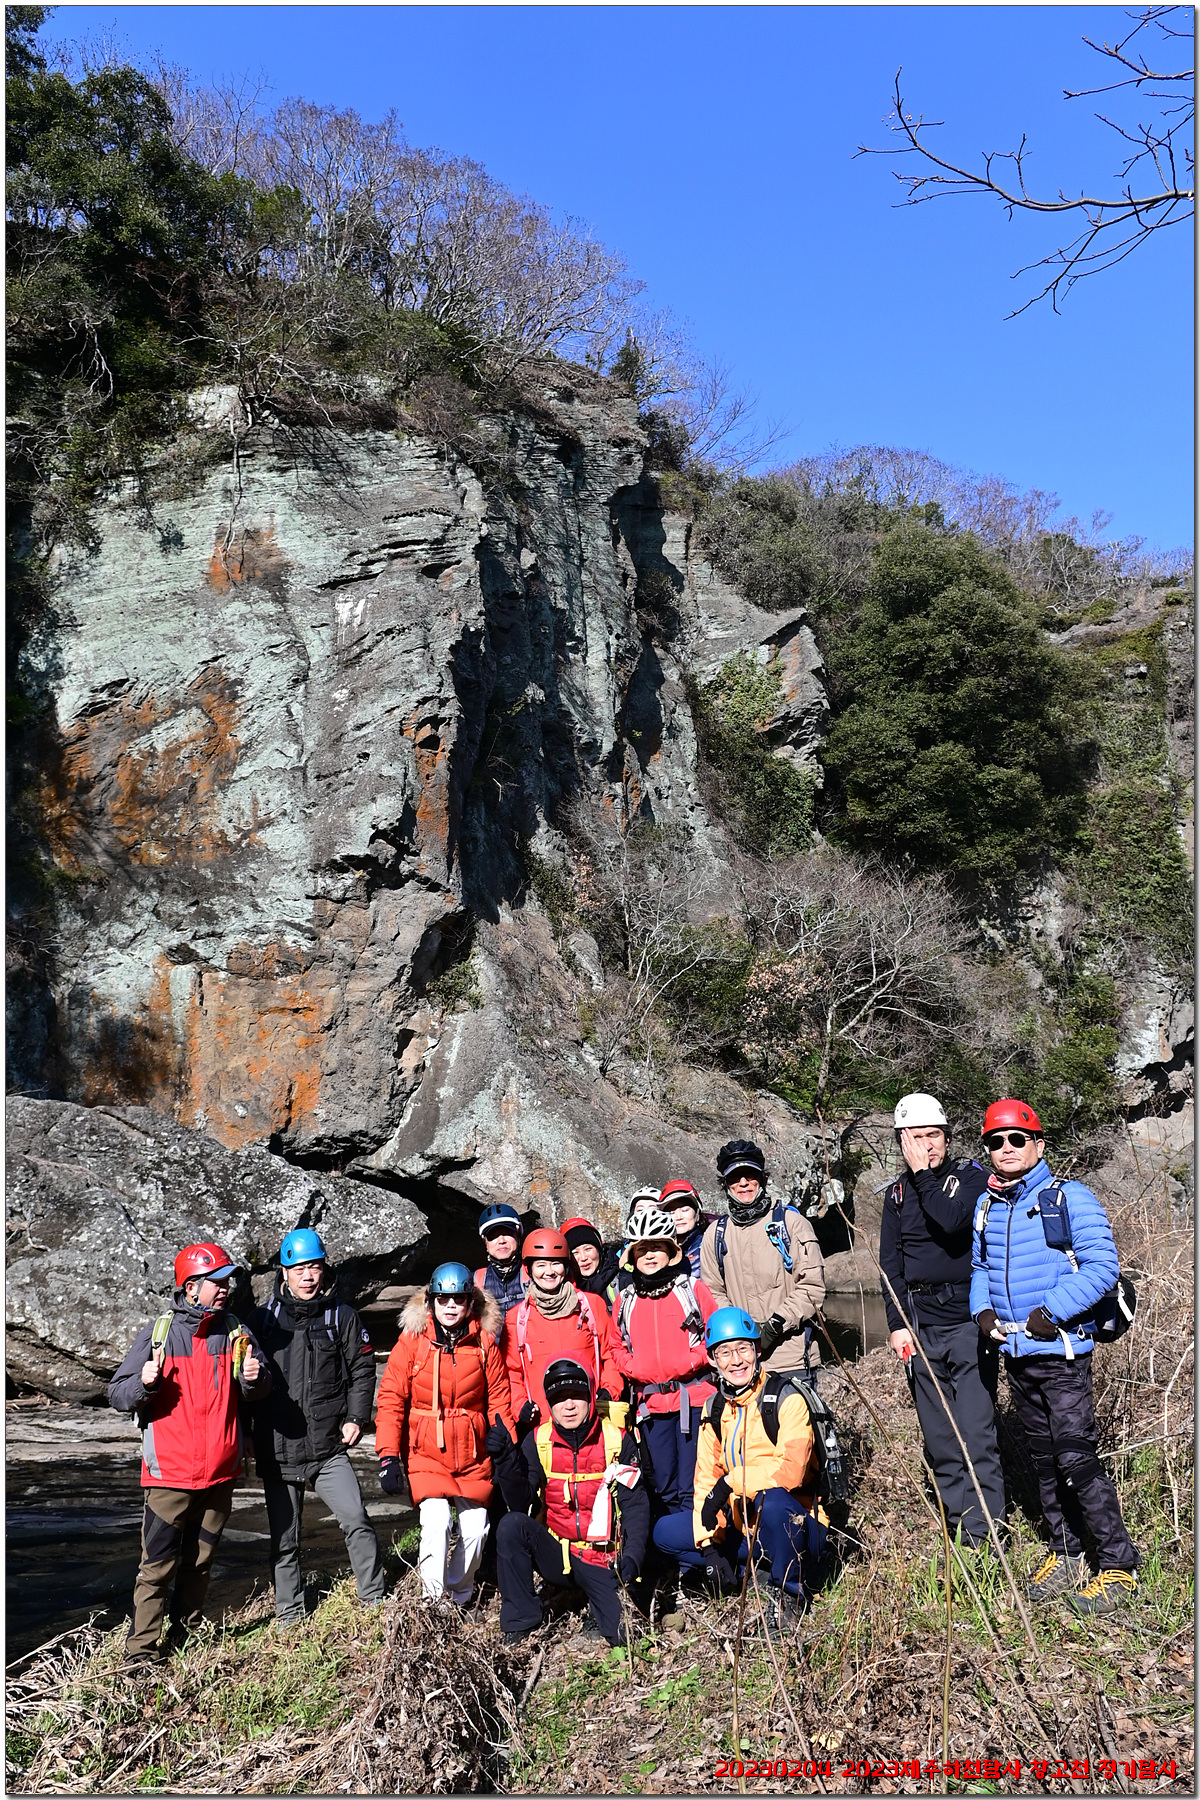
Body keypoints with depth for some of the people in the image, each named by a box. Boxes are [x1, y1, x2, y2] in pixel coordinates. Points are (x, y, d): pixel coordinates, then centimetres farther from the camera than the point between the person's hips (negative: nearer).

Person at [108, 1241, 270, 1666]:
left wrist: (253, 1376, -15)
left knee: (200, 1559, 16)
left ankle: (188, 1632, 31)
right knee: (157, 1564, -3)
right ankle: (141, 1649, 8)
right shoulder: (158, 1332, -6)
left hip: (219, 1472, 4)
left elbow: (261, 1390, 9)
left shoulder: (234, 1330, 2)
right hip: (171, 1471, -3)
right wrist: (144, 1382, -27)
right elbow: (118, 1396, -5)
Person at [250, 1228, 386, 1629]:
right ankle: (289, 1617, 26)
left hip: (328, 1448, -1)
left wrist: (356, 1418, -4)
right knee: (284, 1541, 9)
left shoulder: (342, 1316, 4)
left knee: (356, 1520, -10)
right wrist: (249, 1433, 7)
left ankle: (375, 1601, 7)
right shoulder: (264, 1318, 6)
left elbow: (362, 1370, 7)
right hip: (278, 1450, 1)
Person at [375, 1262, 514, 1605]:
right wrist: (388, 1455, -10)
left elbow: (498, 1399, 5)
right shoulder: (412, 1339, -6)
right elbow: (391, 1398, -5)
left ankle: (460, 1596, 29)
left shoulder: (485, 1342, -1)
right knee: (437, 1520, -18)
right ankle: (433, 1601, -3)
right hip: (425, 1452, -2)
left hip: (473, 1455, 2)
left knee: (475, 1529, 5)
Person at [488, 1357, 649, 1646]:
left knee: (615, 1630, -20)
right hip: (555, 1554, 1)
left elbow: (635, 1504, -7)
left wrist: (632, 1555, -22)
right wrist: (507, 1459, -29)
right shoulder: (539, 1441, -4)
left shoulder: (618, 1441, -7)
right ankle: (520, 1622, -9)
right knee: (511, 1525, -26)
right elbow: (519, 1504, -13)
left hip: (601, 1561, -1)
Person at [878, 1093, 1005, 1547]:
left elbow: (952, 1220, -22)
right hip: (919, 1326, 4)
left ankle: (982, 1535, -2)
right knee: (939, 1441, 8)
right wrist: (897, 1323, 3)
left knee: (976, 1435, -9)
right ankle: (956, 1532, 17)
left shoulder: (971, 1178, -2)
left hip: (968, 1321, -4)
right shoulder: (897, 1193, 11)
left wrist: (924, 1174, -14)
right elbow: (889, 1263, 11)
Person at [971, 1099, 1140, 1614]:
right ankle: (1065, 1556, 27)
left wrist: (1052, 1311, -18)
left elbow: (1101, 1266, -13)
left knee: (1075, 1456, -9)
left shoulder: (1070, 1198, -7)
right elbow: (980, 1269, 23)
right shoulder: (985, 1208, 12)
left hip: (1062, 1351, -6)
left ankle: (1118, 1566, 4)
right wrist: (983, 1308, 4)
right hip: (1015, 1354, 6)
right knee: (1043, 1458, 14)